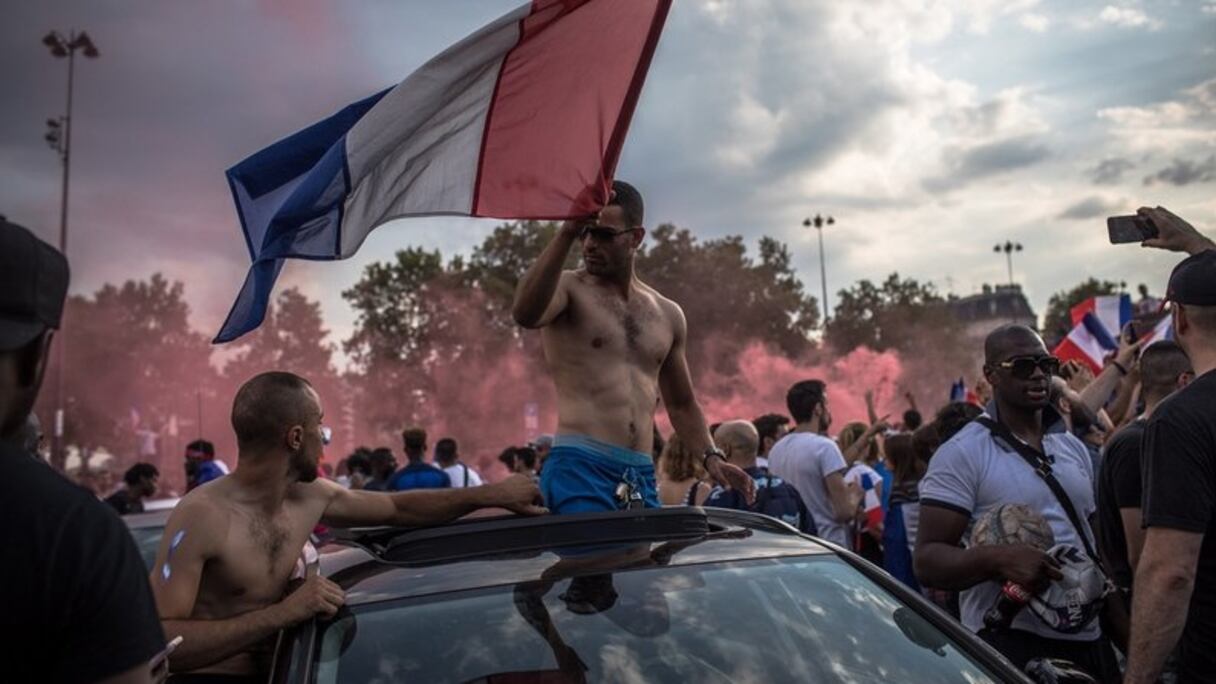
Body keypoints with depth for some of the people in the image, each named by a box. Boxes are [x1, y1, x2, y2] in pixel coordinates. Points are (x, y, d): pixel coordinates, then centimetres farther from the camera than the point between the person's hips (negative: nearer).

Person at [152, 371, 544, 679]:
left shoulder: (310, 497, 1)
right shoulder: (203, 516, -19)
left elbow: (399, 507, 13)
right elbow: (157, 643, -26)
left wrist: (489, 495, 12)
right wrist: (281, 613, -32)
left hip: (270, 671, 6)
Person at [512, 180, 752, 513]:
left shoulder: (668, 315, 16)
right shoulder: (569, 289, 1)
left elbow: (681, 404, 25)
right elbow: (525, 313, -24)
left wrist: (711, 457, 10)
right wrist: (566, 233, -31)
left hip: (642, 479, 6)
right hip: (578, 469, -5)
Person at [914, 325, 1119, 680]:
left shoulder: (1073, 447, 11)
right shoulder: (961, 454, -12)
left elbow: (1096, 540, 19)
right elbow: (927, 560, -16)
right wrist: (999, 558, -32)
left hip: (1088, 638, 7)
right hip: (1007, 643, -6)